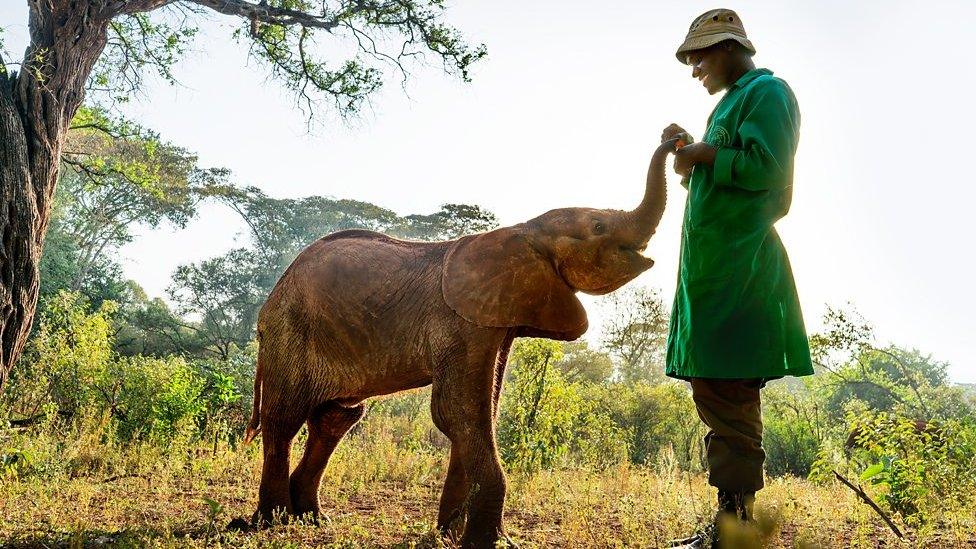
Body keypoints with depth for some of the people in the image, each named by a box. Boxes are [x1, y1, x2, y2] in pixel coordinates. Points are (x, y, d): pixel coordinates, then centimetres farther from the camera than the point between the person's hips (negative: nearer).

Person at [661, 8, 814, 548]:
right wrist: (692, 152, 12)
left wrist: (701, 154, -8)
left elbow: (764, 167, -17)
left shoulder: (767, 91, -3)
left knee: (725, 393, -12)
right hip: (715, 262, 10)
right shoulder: (735, 100, 26)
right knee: (715, 393, 9)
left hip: (738, 263, -10)